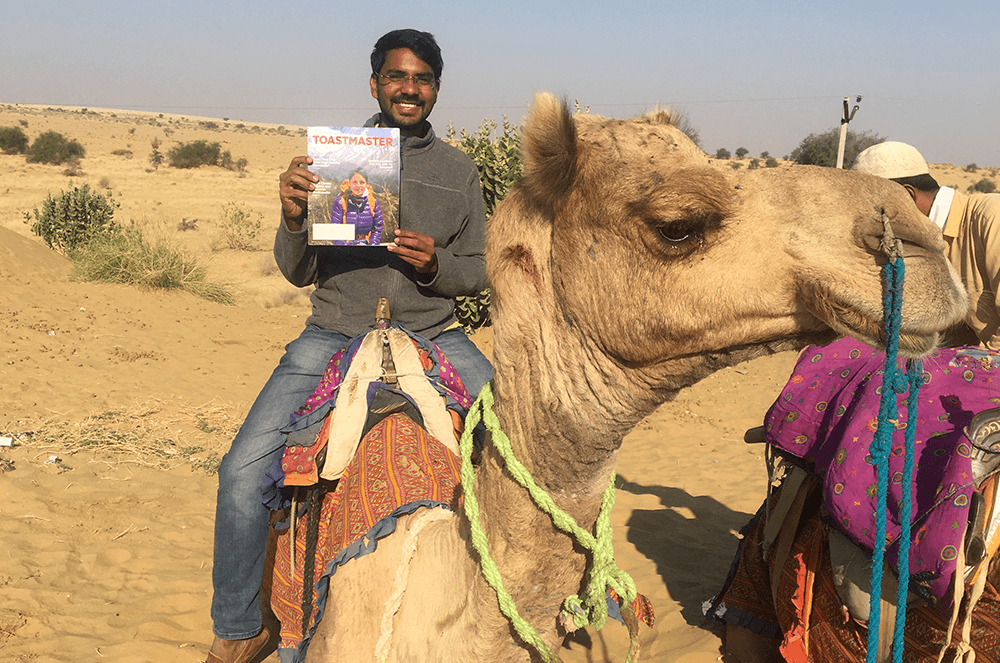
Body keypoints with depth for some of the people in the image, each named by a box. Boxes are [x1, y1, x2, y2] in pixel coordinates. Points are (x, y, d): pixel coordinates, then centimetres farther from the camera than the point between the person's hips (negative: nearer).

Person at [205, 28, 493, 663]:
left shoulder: (459, 170, 8)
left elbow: (477, 271, 10)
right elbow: (298, 273, 5)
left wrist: (435, 264, -12)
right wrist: (293, 216, -16)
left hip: (433, 335, 1)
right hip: (336, 333, -1)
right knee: (244, 470, -17)